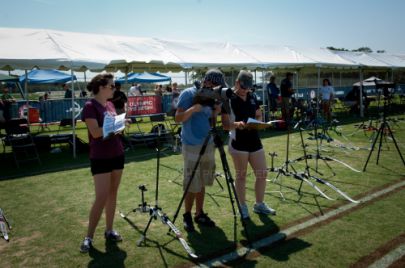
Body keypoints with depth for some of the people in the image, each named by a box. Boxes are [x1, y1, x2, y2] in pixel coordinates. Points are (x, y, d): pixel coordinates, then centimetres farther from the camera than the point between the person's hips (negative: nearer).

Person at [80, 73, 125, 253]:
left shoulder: (110, 105, 9)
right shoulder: (90, 106, -13)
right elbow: (96, 132, -22)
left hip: (117, 154, 7)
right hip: (100, 158, -7)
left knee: (112, 194, 11)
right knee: (101, 197, -6)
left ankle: (109, 231, 23)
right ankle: (89, 236, 9)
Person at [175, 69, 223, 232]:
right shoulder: (188, 94, -9)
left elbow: (211, 123, 11)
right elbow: (178, 118, -13)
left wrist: (215, 112, -8)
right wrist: (194, 108, -26)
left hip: (208, 145, 6)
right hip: (192, 146, -6)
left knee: (202, 183, 13)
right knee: (192, 185, 0)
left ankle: (199, 214, 25)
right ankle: (187, 216, 17)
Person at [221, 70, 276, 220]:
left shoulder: (252, 98, 9)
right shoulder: (228, 100, -9)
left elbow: (259, 116, 18)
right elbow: (225, 125, -12)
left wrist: (256, 122, -5)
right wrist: (236, 124, -32)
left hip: (254, 141, 6)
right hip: (238, 143, -6)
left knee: (262, 174, 10)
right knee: (241, 176, 6)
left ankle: (259, 205, 28)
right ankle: (243, 207, 23)